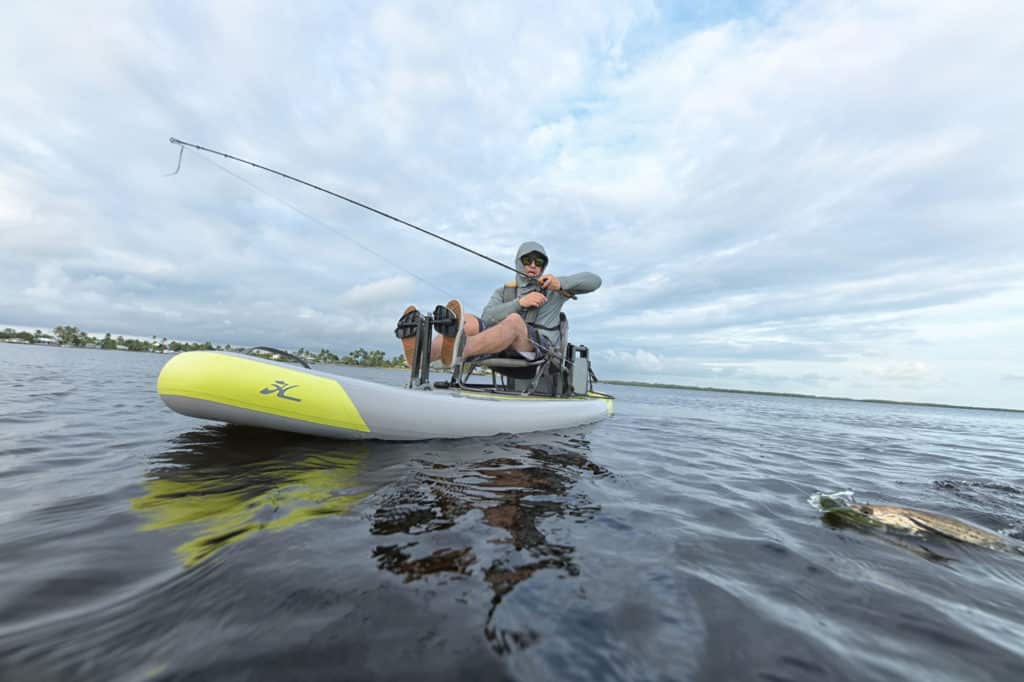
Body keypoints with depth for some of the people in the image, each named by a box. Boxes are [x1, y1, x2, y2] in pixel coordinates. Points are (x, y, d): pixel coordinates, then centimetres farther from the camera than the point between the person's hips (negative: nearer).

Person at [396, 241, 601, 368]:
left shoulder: (553, 288, 21)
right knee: (468, 321, -21)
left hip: (540, 349, -3)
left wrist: (561, 283, -4)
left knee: (514, 320, -34)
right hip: (504, 350, 3)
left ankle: (457, 351, -63)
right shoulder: (503, 292, 23)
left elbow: (594, 280, 13)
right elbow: (487, 318, 3)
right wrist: (519, 302, -11)